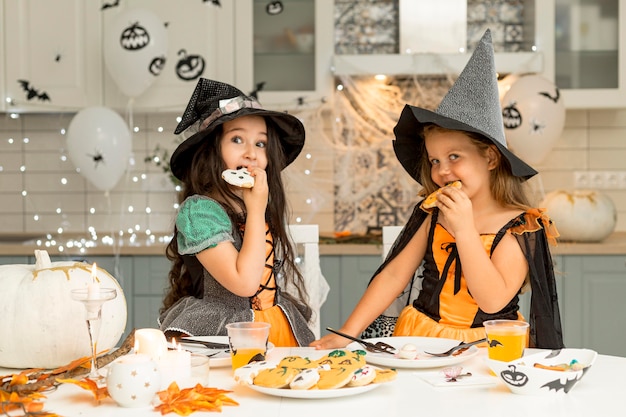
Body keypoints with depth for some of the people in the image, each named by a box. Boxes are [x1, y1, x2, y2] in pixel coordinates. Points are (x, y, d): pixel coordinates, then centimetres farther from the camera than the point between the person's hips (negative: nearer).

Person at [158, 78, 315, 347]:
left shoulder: (267, 208, 9)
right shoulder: (197, 210, -11)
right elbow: (245, 282, -19)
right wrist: (256, 211, -13)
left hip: (280, 329, 6)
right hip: (224, 335, -6)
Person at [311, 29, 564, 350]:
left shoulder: (519, 227, -7)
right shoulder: (434, 214, 4)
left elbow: (493, 300, -16)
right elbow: (394, 274, 4)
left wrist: (465, 229, -21)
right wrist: (347, 333, -5)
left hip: (488, 347, -2)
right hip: (422, 337, 3)